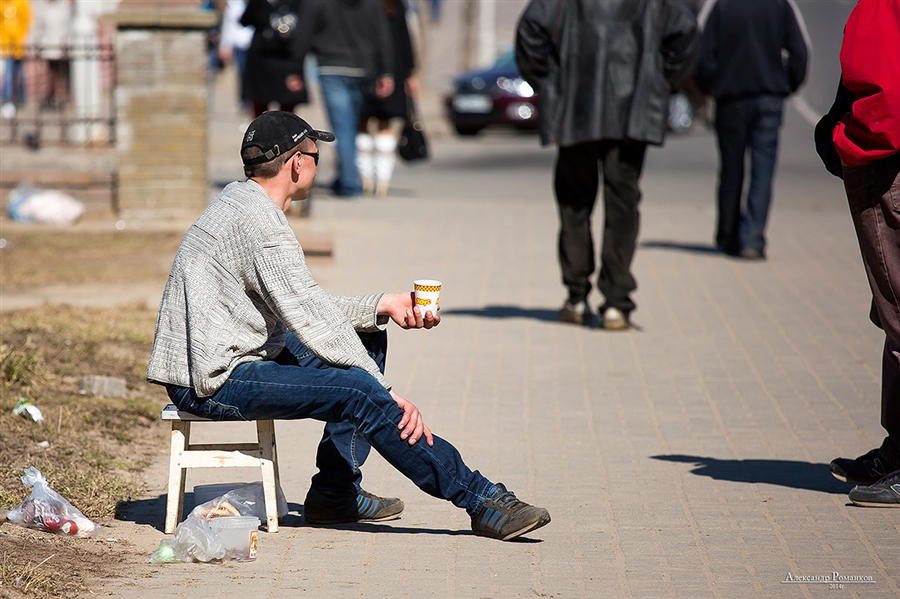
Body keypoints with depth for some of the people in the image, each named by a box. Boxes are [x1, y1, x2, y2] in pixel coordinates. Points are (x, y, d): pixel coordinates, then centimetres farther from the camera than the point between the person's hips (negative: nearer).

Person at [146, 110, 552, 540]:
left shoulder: (238, 200, 13)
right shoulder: (260, 222, -19)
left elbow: (308, 307, 17)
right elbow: (313, 323, -21)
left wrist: (381, 306, 10)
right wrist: (387, 393, -18)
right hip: (214, 382, -11)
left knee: (368, 340, 16)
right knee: (363, 393, -22)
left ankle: (334, 494, 14)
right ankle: (481, 500, -16)